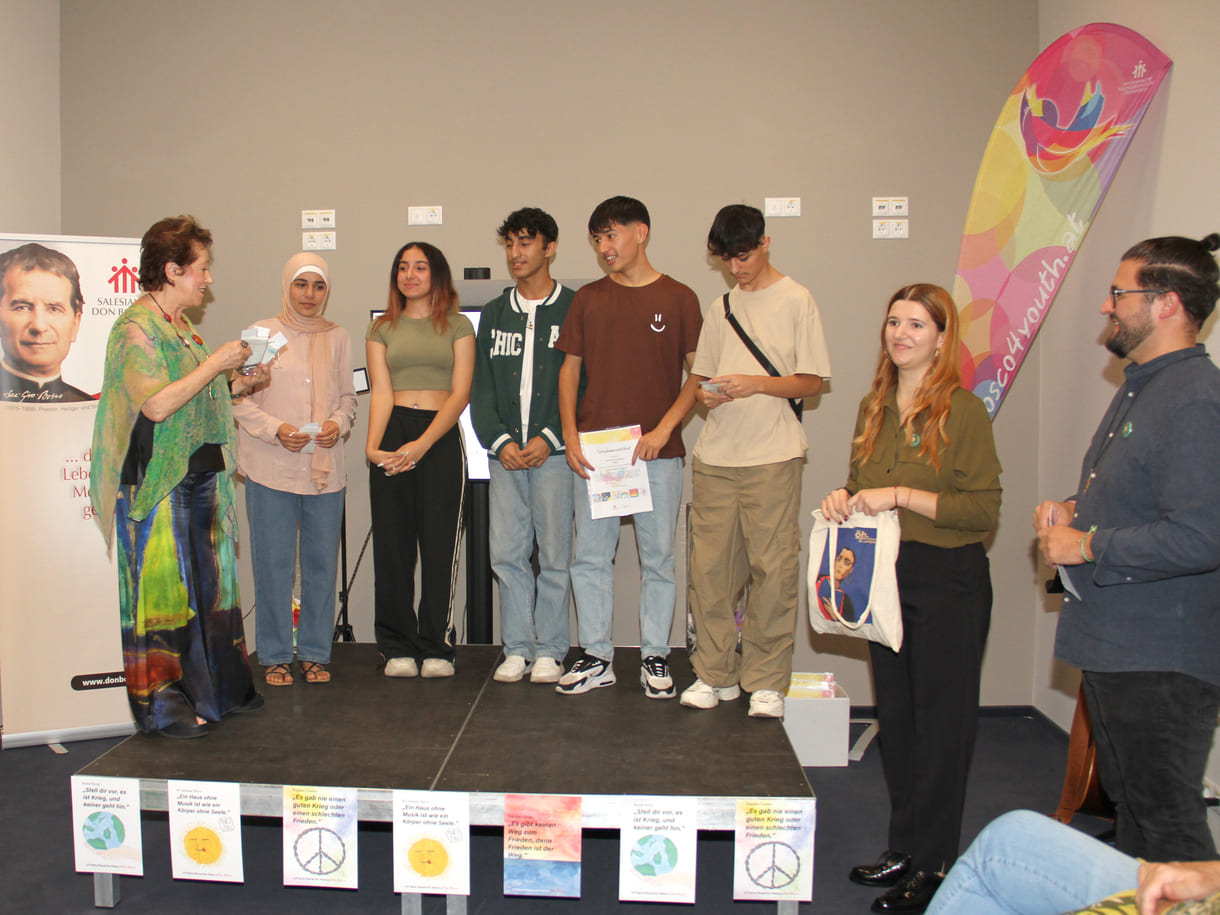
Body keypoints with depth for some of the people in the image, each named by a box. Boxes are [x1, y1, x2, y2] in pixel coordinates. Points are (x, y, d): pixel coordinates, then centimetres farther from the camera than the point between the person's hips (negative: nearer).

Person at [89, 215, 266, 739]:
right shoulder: (136, 327, -12)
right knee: (163, 588, -1)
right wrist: (215, 364, -19)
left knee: (206, 582, 13)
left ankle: (216, 688, 24)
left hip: (199, 476, 9)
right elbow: (156, 405, -23)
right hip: (158, 484, -9)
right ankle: (162, 706, 10)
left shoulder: (181, 328, 15)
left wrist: (237, 386, 8)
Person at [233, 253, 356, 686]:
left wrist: (338, 423, -5)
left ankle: (314, 653, 19)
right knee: (273, 564, 2)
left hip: (326, 469, 3)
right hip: (271, 470, -2)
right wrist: (276, 429, -13)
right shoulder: (261, 333, 2)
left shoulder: (337, 338, 11)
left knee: (321, 562, 6)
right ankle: (275, 656, 15)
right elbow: (240, 399, 1)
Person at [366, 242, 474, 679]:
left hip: (441, 438, -1)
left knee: (439, 545, -1)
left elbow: (460, 393, -2)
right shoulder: (381, 329, 13)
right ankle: (398, 648, 13)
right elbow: (381, 393, 2)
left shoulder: (458, 326, 8)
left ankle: (436, 647, 11)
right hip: (391, 435, 2)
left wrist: (422, 444, -14)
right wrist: (372, 444, -16)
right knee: (392, 547, 2)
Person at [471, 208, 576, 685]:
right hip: (504, 452, 4)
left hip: (554, 451, -4)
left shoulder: (574, 310, 1)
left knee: (554, 555, 2)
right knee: (507, 554, 5)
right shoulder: (494, 313, 14)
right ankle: (517, 648, 16)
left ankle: (550, 650, 13)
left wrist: (549, 438, -12)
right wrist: (499, 440, -3)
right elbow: (481, 386, 11)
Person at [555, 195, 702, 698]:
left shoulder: (678, 298, 2)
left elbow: (698, 374, 0)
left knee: (658, 557, 5)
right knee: (589, 556, 5)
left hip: (657, 451, -2)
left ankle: (654, 657, 18)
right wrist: (570, 436, 0)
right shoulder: (588, 298, 9)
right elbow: (570, 368, 11)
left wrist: (663, 430, -10)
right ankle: (597, 657, 17)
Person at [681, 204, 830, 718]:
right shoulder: (721, 307, 17)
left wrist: (757, 384, -15)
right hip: (716, 454, 5)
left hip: (773, 454, -4)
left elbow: (812, 381, -2)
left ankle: (766, 681, 8)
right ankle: (714, 674, 15)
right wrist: (704, 393, -3)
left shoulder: (796, 301, 2)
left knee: (773, 568, -4)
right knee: (709, 566, 3)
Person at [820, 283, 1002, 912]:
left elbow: (986, 508, -16)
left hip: (949, 582, -7)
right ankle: (904, 848, 28)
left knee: (941, 722, 3)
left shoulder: (963, 411, -11)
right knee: (894, 717, 14)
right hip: (885, 577, 7)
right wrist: (843, 498, -1)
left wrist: (901, 495, -21)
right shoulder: (874, 407, 9)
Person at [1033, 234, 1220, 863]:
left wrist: (1087, 545, -18)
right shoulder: (1141, 387, 13)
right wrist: (1073, 510, 7)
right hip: (1112, 646, 10)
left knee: (1166, 824, 2)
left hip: (1164, 662, -10)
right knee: (1129, 806, 22)